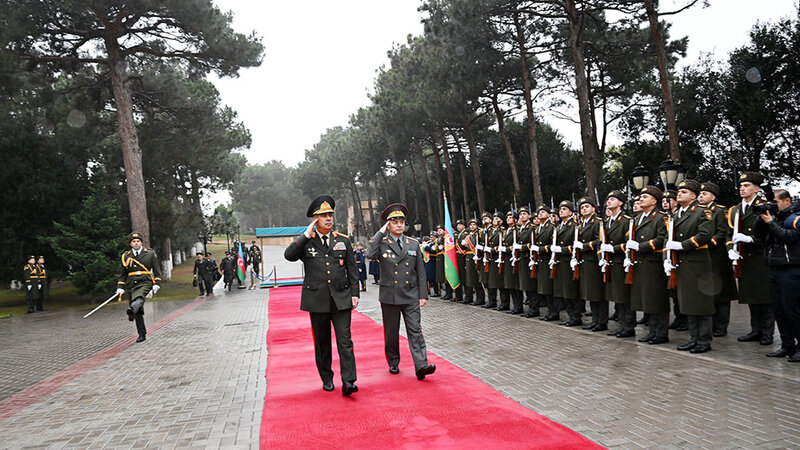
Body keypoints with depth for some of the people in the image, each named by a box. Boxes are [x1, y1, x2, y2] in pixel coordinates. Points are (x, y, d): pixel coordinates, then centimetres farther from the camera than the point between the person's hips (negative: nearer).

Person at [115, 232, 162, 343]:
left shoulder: (150, 254, 6)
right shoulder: (126, 256, 12)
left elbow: (157, 270, 7)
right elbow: (123, 273, 18)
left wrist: (156, 285, -2)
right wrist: (120, 288, 9)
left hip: (145, 283, -3)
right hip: (131, 285, 3)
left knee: (139, 297, -37)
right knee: (138, 313, 4)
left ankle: (132, 310, -66)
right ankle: (142, 334, 12)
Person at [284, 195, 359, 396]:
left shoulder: (343, 240, 8)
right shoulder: (305, 242, 3)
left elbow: (352, 270, 11)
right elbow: (289, 255, -17)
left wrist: (355, 294, 4)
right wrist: (307, 235, -16)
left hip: (341, 298, 1)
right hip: (317, 300, 0)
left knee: (345, 341, -6)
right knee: (322, 342, 10)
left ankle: (348, 382, -7)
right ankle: (326, 378, 24)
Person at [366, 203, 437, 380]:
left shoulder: (414, 244, 8)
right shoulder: (382, 243, 0)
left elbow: (420, 272, 10)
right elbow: (370, 254, -23)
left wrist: (423, 295, 5)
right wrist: (381, 233, -14)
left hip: (411, 296, 1)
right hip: (389, 296, -1)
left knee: (415, 330, -6)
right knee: (391, 332, 10)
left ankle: (421, 366, -10)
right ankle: (393, 363, 26)